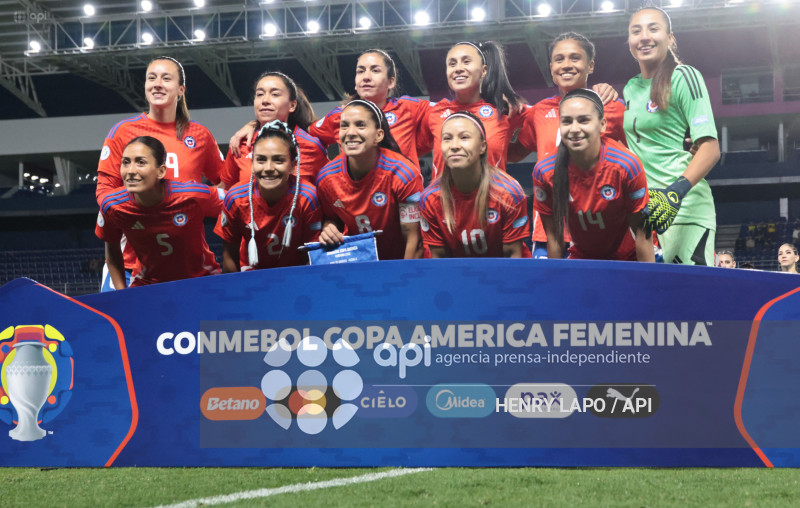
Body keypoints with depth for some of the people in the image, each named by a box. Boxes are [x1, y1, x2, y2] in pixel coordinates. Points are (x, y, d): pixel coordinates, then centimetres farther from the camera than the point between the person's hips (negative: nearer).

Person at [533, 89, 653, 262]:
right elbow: (553, 236, -9)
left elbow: (642, 233, -17)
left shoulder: (627, 165, -24)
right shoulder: (544, 172, -18)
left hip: (628, 260, -2)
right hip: (580, 257, 2)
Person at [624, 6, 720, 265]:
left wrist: (677, 192, -24)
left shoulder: (683, 77, -3)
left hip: (684, 212, -6)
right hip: (640, 212, 6)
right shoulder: (630, 87, 17)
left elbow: (710, 148, -11)